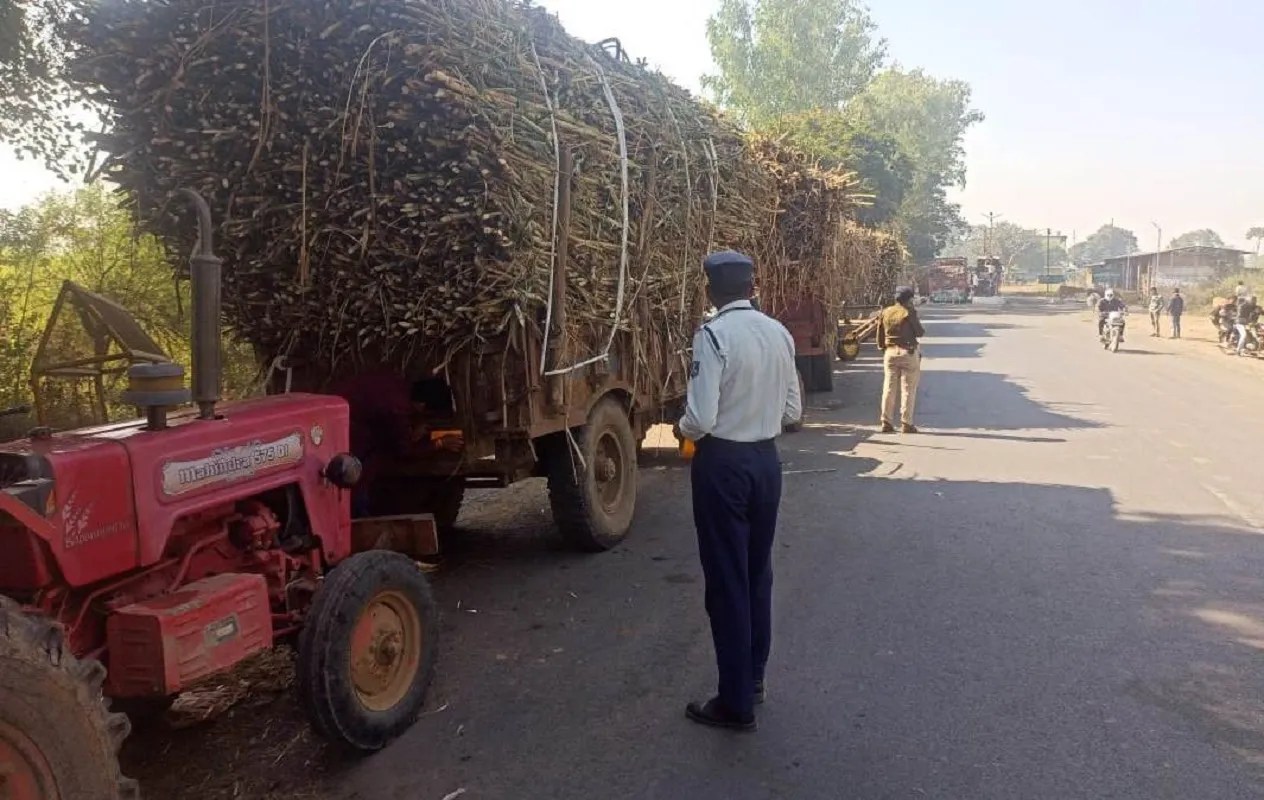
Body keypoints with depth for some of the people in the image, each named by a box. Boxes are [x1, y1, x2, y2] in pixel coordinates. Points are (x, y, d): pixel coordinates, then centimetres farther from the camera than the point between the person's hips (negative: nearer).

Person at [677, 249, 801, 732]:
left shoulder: (713, 335, -17)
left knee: (726, 580, 2)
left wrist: (681, 428, -1)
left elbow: (701, 419, -21)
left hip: (723, 464, -7)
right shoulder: (779, 333, 3)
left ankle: (736, 704, 12)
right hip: (765, 459, 7)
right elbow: (792, 411, 9)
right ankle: (753, 679, 33)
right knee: (758, 573, 19)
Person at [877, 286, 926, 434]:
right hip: (908, 353, -5)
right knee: (908, 389, 1)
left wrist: (883, 349, 18)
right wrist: (922, 330, 13)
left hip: (890, 352, 5)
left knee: (889, 388, 7)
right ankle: (906, 423, 1)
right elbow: (920, 332, -7)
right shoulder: (909, 312, -10)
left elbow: (880, 335, 9)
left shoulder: (885, 312, 6)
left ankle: (887, 423, 6)